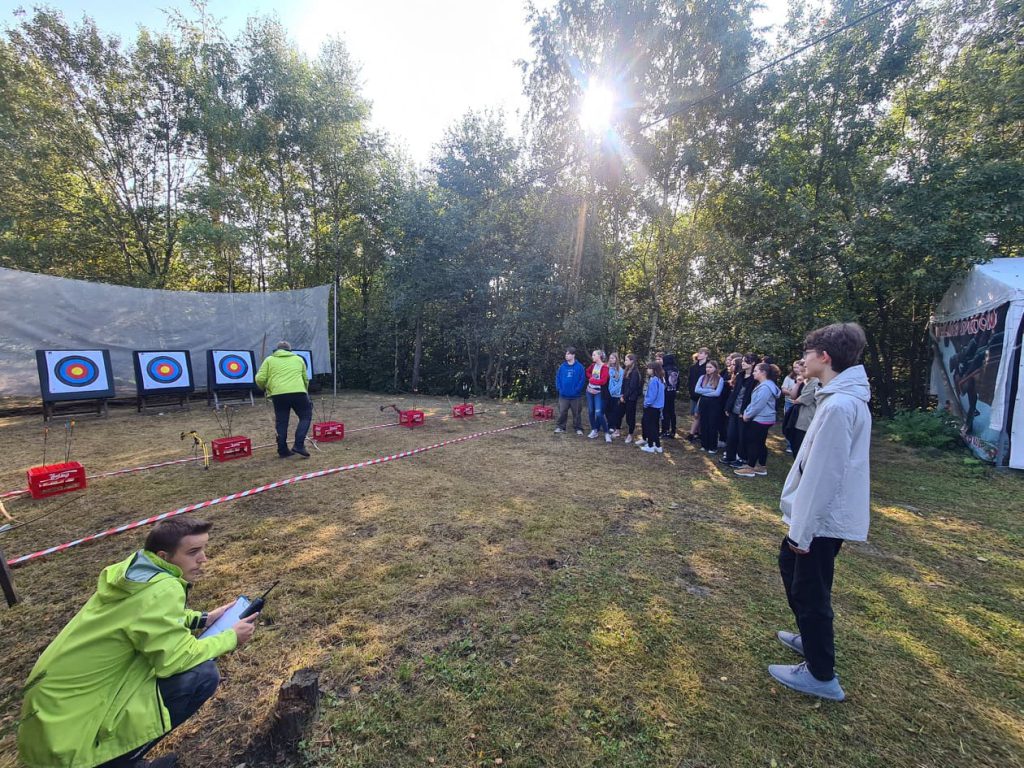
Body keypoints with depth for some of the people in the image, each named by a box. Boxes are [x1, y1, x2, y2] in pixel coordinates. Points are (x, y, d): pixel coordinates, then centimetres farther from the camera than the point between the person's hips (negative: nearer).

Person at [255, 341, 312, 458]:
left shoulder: (269, 359, 17)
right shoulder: (299, 359, 22)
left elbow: (260, 379, 6)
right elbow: (305, 379, 26)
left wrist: (265, 388, 27)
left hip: (278, 394, 1)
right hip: (298, 393, 0)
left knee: (281, 422, 12)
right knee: (305, 417, 13)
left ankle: (283, 450, 16)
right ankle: (299, 445, 0)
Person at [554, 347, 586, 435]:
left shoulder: (579, 367, -5)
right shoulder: (562, 366, 3)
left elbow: (582, 379, -7)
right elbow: (557, 378, 6)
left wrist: (577, 390, -14)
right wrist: (559, 389, -5)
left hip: (576, 396, -2)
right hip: (563, 395, 2)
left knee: (576, 413, 8)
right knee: (562, 412, 5)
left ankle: (579, 428, 20)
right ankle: (560, 427, 18)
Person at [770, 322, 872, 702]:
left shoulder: (838, 406, -25)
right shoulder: (845, 397, 7)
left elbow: (823, 474, -25)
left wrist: (802, 529, -18)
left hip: (823, 519, -10)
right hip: (825, 514, 10)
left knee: (809, 590, 6)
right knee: (790, 565, 24)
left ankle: (821, 674, 25)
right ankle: (812, 637, 43)